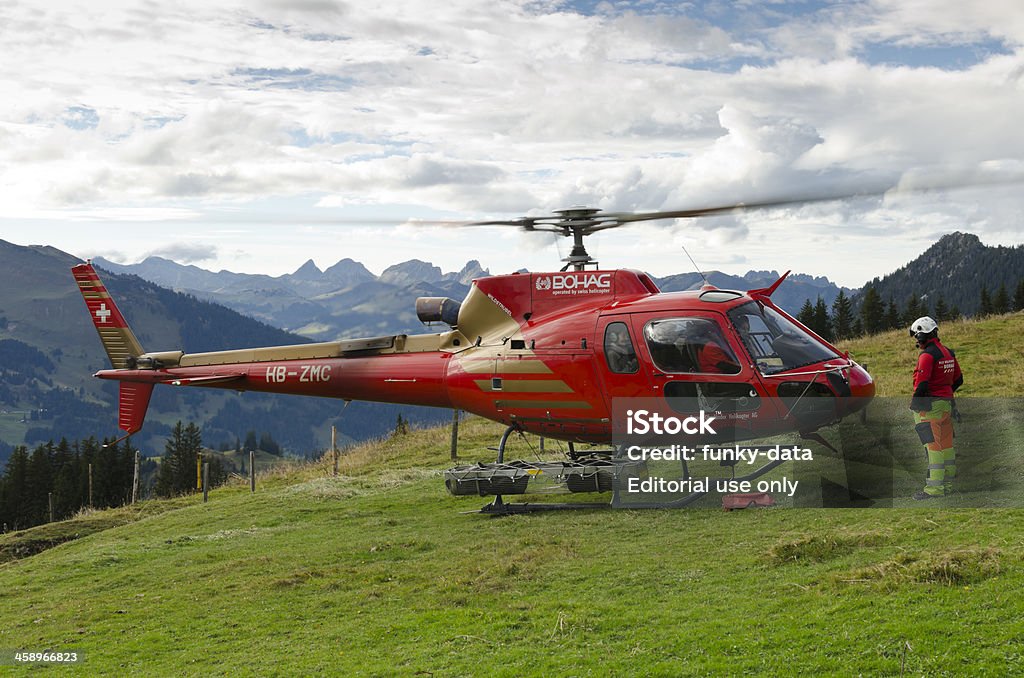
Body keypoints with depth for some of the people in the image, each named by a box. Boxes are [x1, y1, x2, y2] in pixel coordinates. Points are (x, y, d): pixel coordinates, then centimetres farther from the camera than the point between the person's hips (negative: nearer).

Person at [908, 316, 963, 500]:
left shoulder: (927, 355, -16)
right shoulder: (948, 353, 13)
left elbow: (922, 383, -22)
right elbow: (958, 380, 20)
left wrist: (914, 401, -10)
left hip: (930, 406, -9)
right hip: (947, 402, 9)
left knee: (933, 446, -9)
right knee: (946, 445, 12)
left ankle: (935, 488, -10)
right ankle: (947, 484, 18)